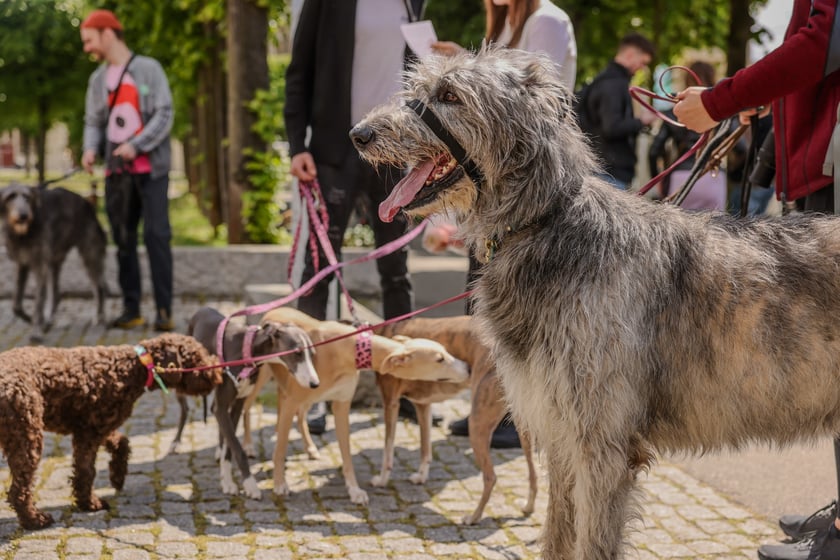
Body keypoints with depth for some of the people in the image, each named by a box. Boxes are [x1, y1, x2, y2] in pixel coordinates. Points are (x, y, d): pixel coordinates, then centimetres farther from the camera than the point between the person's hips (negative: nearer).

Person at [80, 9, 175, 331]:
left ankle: (164, 310, -8)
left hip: (150, 168, -5)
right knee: (123, 241, 5)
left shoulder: (148, 69, -1)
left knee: (157, 236, -9)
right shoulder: (98, 78, 14)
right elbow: (93, 122, 14)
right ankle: (131, 310, 11)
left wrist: (136, 145, -18)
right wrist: (90, 148, -7)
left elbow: (164, 115, -7)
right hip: (116, 171, 5)